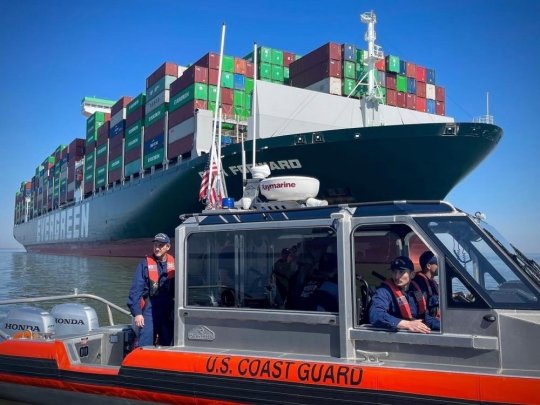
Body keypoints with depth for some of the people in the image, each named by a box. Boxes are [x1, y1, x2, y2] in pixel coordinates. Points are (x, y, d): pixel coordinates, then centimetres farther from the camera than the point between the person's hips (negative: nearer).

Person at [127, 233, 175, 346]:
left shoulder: (174, 264, 3)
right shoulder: (145, 264, -5)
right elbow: (136, 289, -7)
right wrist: (137, 312, -13)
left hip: (168, 312, 3)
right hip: (149, 311, -3)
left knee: (167, 345, 12)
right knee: (145, 345, -5)